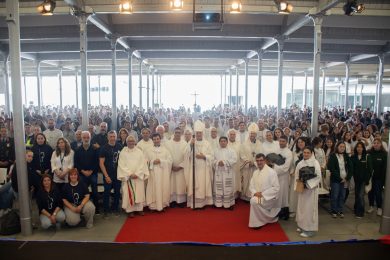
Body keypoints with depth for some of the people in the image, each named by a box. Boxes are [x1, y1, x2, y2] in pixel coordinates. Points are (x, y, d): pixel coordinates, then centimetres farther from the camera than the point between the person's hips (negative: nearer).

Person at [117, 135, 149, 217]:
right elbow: (122, 165, -5)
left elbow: (142, 164, 0)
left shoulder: (139, 152, 5)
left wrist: (137, 174, -11)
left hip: (139, 176, 2)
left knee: (139, 193, 4)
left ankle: (139, 208, 14)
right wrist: (130, 174, -13)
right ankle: (130, 210, 7)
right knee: (129, 194, -1)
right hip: (127, 177, -1)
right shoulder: (123, 152, 1)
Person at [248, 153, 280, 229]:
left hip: (269, 198, -7)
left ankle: (257, 223, -10)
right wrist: (255, 193, -12)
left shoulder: (271, 172, -10)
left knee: (254, 201, -28)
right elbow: (251, 186, 11)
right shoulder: (255, 172, 10)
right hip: (257, 196, 7)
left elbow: (276, 188, -14)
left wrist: (263, 194, -19)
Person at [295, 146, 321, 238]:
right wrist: (299, 181, -9)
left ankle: (310, 229, 5)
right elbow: (296, 176, 11)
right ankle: (302, 226, 26)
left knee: (309, 208, -3)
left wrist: (307, 183, -17)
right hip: (302, 188, 6)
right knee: (301, 207, 12)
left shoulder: (315, 163, -9)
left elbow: (318, 177, -12)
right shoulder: (300, 163, 6)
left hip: (311, 189, -6)